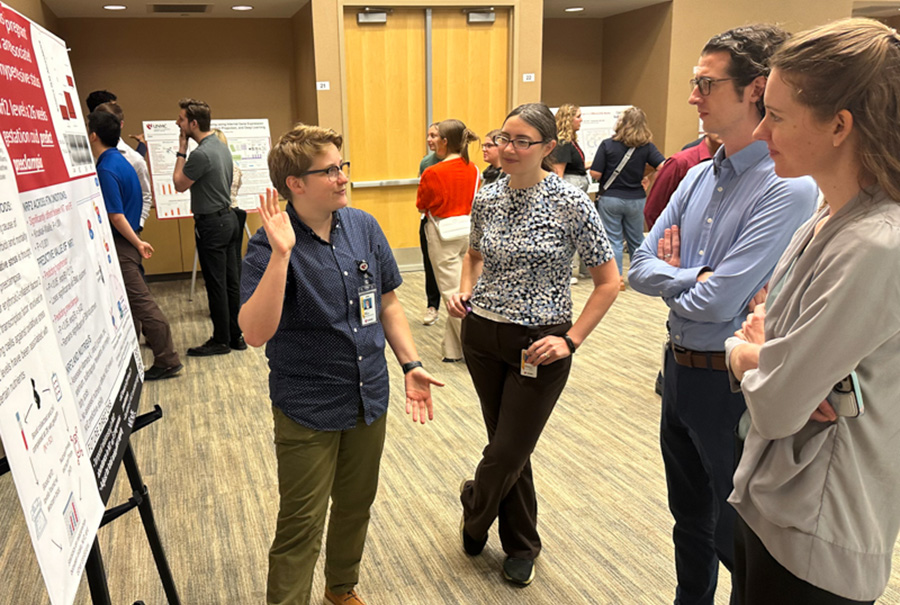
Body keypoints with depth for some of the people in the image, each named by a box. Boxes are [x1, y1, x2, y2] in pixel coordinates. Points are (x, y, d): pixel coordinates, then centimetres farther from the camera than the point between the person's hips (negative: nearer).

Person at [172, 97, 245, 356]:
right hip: (228, 218, 9)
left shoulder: (201, 154, -20)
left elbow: (180, 184, -8)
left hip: (211, 224, -9)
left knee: (216, 285, 0)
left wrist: (181, 151, -4)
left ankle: (221, 340, 9)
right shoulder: (221, 146, 10)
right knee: (231, 282, 12)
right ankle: (237, 335, 19)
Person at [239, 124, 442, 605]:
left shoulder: (363, 227, -1)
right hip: (308, 410, -5)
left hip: (369, 398, 6)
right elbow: (255, 333, -28)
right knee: (301, 526, 6)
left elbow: (387, 303, 9)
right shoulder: (270, 246, -16)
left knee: (356, 506, 23)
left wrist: (411, 364, 3)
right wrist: (281, 253, -36)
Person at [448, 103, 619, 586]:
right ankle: (521, 545, 36)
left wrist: (571, 340, -14)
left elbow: (608, 282, -8)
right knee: (508, 445, 15)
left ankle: (474, 511, 36)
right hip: (483, 335, 4)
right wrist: (464, 293, 0)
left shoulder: (571, 203, -13)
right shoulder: (486, 198, 1)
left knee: (509, 452, 3)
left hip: (540, 346, -4)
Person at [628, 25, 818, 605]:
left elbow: (717, 303, -26)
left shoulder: (789, 188, -21)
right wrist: (701, 277, -15)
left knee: (736, 536, 12)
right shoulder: (698, 176, 4)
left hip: (732, 383, -8)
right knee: (690, 517, 26)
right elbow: (642, 268, 0)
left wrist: (675, 282, -8)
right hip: (680, 367, 8)